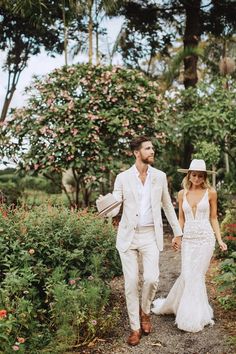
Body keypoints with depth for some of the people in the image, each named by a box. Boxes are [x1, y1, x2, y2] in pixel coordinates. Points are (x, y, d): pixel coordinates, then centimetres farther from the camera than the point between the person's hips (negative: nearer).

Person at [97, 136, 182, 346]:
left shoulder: (160, 176, 3)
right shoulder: (123, 178, -3)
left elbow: (168, 206, 12)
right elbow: (114, 210, -7)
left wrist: (177, 232, 13)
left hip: (151, 236, 1)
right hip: (128, 236, -1)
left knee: (151, 279, -11)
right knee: (131, 283, 2)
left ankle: (145, 312, 21)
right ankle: (135, 328, 18)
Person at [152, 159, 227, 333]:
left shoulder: (210, 192, -1)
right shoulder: (182, 194, 6)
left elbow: (213, 218, 4)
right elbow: (181, 219, 11)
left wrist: (220, 240, -1)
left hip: (205, 239, -2)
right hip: (188, 239, 2)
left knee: (195, 276, 0)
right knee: (188, 275, 1)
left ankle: (193, 317, 20)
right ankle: (197, 315, 22)